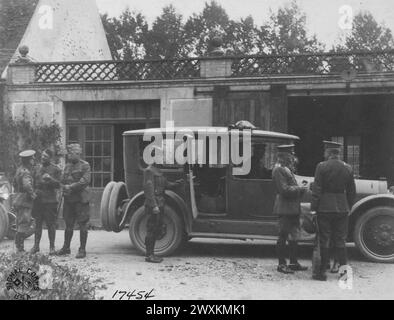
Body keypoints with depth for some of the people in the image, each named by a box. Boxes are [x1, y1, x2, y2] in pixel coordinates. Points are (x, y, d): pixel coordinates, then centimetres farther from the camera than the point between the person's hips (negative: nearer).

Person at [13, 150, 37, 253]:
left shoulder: (19, 169, 12)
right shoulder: (26, 172, -18)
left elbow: (15, 183, 26)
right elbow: (27, 185, -35)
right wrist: (33, 195, -22)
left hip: (18, 200, 10)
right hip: (25, 202, -10)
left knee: (20, 226, 14)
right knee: (24, 225, -7)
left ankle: (19, 248, 20)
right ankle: (20, 248, -6)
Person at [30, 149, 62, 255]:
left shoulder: (56, 169, -1)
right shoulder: (37, 168, 13)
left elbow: (58, 184, -5)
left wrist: (50, 178, -21)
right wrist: (34, 191, 5)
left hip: (50, 200, -4)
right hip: (38, 200, 4)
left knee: (51, 224, 0)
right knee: (38, 223, 8)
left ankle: (52, 247, 8)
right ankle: (36, 245, 16)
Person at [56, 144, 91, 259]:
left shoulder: (85, 166, -4)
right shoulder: (67, 166, 16)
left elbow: (85, 181, -15)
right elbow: (63, 181, 16)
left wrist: (71, 187, -16)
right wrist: (65, 187, -5)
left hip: (81, 200, -6)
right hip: (68, 200, 6)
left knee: (82, 225, -1)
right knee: (68, 224, 13)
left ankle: (82, 250, 5)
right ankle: (66, 248, 23)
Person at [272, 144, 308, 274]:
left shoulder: (287, 168, 17)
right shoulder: (278, 169, -14)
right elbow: (284, 190, -20)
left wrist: (301, 188, 8)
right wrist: (300, 189, -13)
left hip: (293, 208, 10)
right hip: (285, 208, -10)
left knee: (294, 236, 14)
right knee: (283, 236, -2)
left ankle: (294, 262, 22)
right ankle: (282, 264, 5)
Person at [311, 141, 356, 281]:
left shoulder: (322, 166, -9)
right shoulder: (347, 168, 4)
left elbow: (317, 190, -10)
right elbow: (352, 191, 9)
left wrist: (313, 208, -5)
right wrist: (348, 207, 18)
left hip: (325, 208, -4)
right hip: (342, 208, 4)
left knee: (324, 240, 3)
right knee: (340, 240, 12)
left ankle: (322, 272, 7)